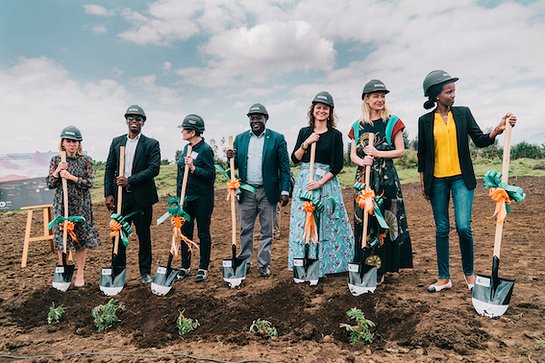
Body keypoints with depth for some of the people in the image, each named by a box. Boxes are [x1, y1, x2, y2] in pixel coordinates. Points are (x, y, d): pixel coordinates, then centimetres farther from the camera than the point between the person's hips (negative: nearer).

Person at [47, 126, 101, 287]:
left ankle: (80, 273, 20)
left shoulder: (86, 160, -2)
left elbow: (89, 183, -9)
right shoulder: (56, 160, 4)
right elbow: (50, 184, 3)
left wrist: (71, 177, -18)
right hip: (61, 205, 1)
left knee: (82, 239, 5)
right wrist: (58, 171, -11)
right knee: (62, 238, 6)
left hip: (81, 205, -1)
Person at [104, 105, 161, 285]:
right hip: (120, 196, 3)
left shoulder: (151, 144, -1)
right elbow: (109, 169, 9)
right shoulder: (116, 142, 10)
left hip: (142, 197, -3)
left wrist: (130, 180, -18)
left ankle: (145, 272, 19)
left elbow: (154, 169, -12)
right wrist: (108, 194, 2)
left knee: (144, 235, 7)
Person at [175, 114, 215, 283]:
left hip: (202, 199, -7)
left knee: (203, 233, 5)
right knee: (185, 233, 12)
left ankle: (203, 268, 17)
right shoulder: (186, 149, 11)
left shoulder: (205, 149, -12)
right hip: (186, 198, 7)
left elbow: (210, 174, -15)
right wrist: (179, 196, 15)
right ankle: (185, 267, 25)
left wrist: (193, 168, -25)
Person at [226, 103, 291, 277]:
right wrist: (231, 158, -11)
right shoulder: (240, 138, 8)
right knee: (245, 230, 11)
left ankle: (264, 264, 21)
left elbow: (284, 166, -3)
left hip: (268, 192, -2)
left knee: (266, 230, 8)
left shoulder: (277, 138, -1)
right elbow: (236, 165, 11)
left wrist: (285, 191, -9)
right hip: (246, 192, 2)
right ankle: (245, 262, 24)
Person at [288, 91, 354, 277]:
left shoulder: (335, 135, 1)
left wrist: (321, 182, -13)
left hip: (327, 182, -2)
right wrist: (306, 143, -9)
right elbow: (295, 159, 5)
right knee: (304, 222, 3)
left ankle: (324, 265, 13)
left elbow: (338, 165, -3)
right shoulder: (304, 132, 9)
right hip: (304, 182, 2)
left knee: (326, 224, 0)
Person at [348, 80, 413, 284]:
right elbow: (353, 154, 10)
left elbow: (400, 151, 0)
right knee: (363, 220, 3)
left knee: (384, 219, -3)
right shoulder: (357, 126, 12)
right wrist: (361, 161, -11)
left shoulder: (392, 122, 4)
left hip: (386, 179, -3)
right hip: (364, 179, 3)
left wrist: (378, 153, -13)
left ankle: (381, 268, 7)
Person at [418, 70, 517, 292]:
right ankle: (444, 278, 17)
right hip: (437, 180, 1)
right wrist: (423, 182, 8)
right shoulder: (425, 120, 3)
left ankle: (469, 273, 14)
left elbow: (480, 140, 1)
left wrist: (497, 130, -19)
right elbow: (422, 153, 8)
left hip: (461, 178, 0)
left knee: (463, 226, -10)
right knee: (441, 229, 6)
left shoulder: (463, 113, 4)